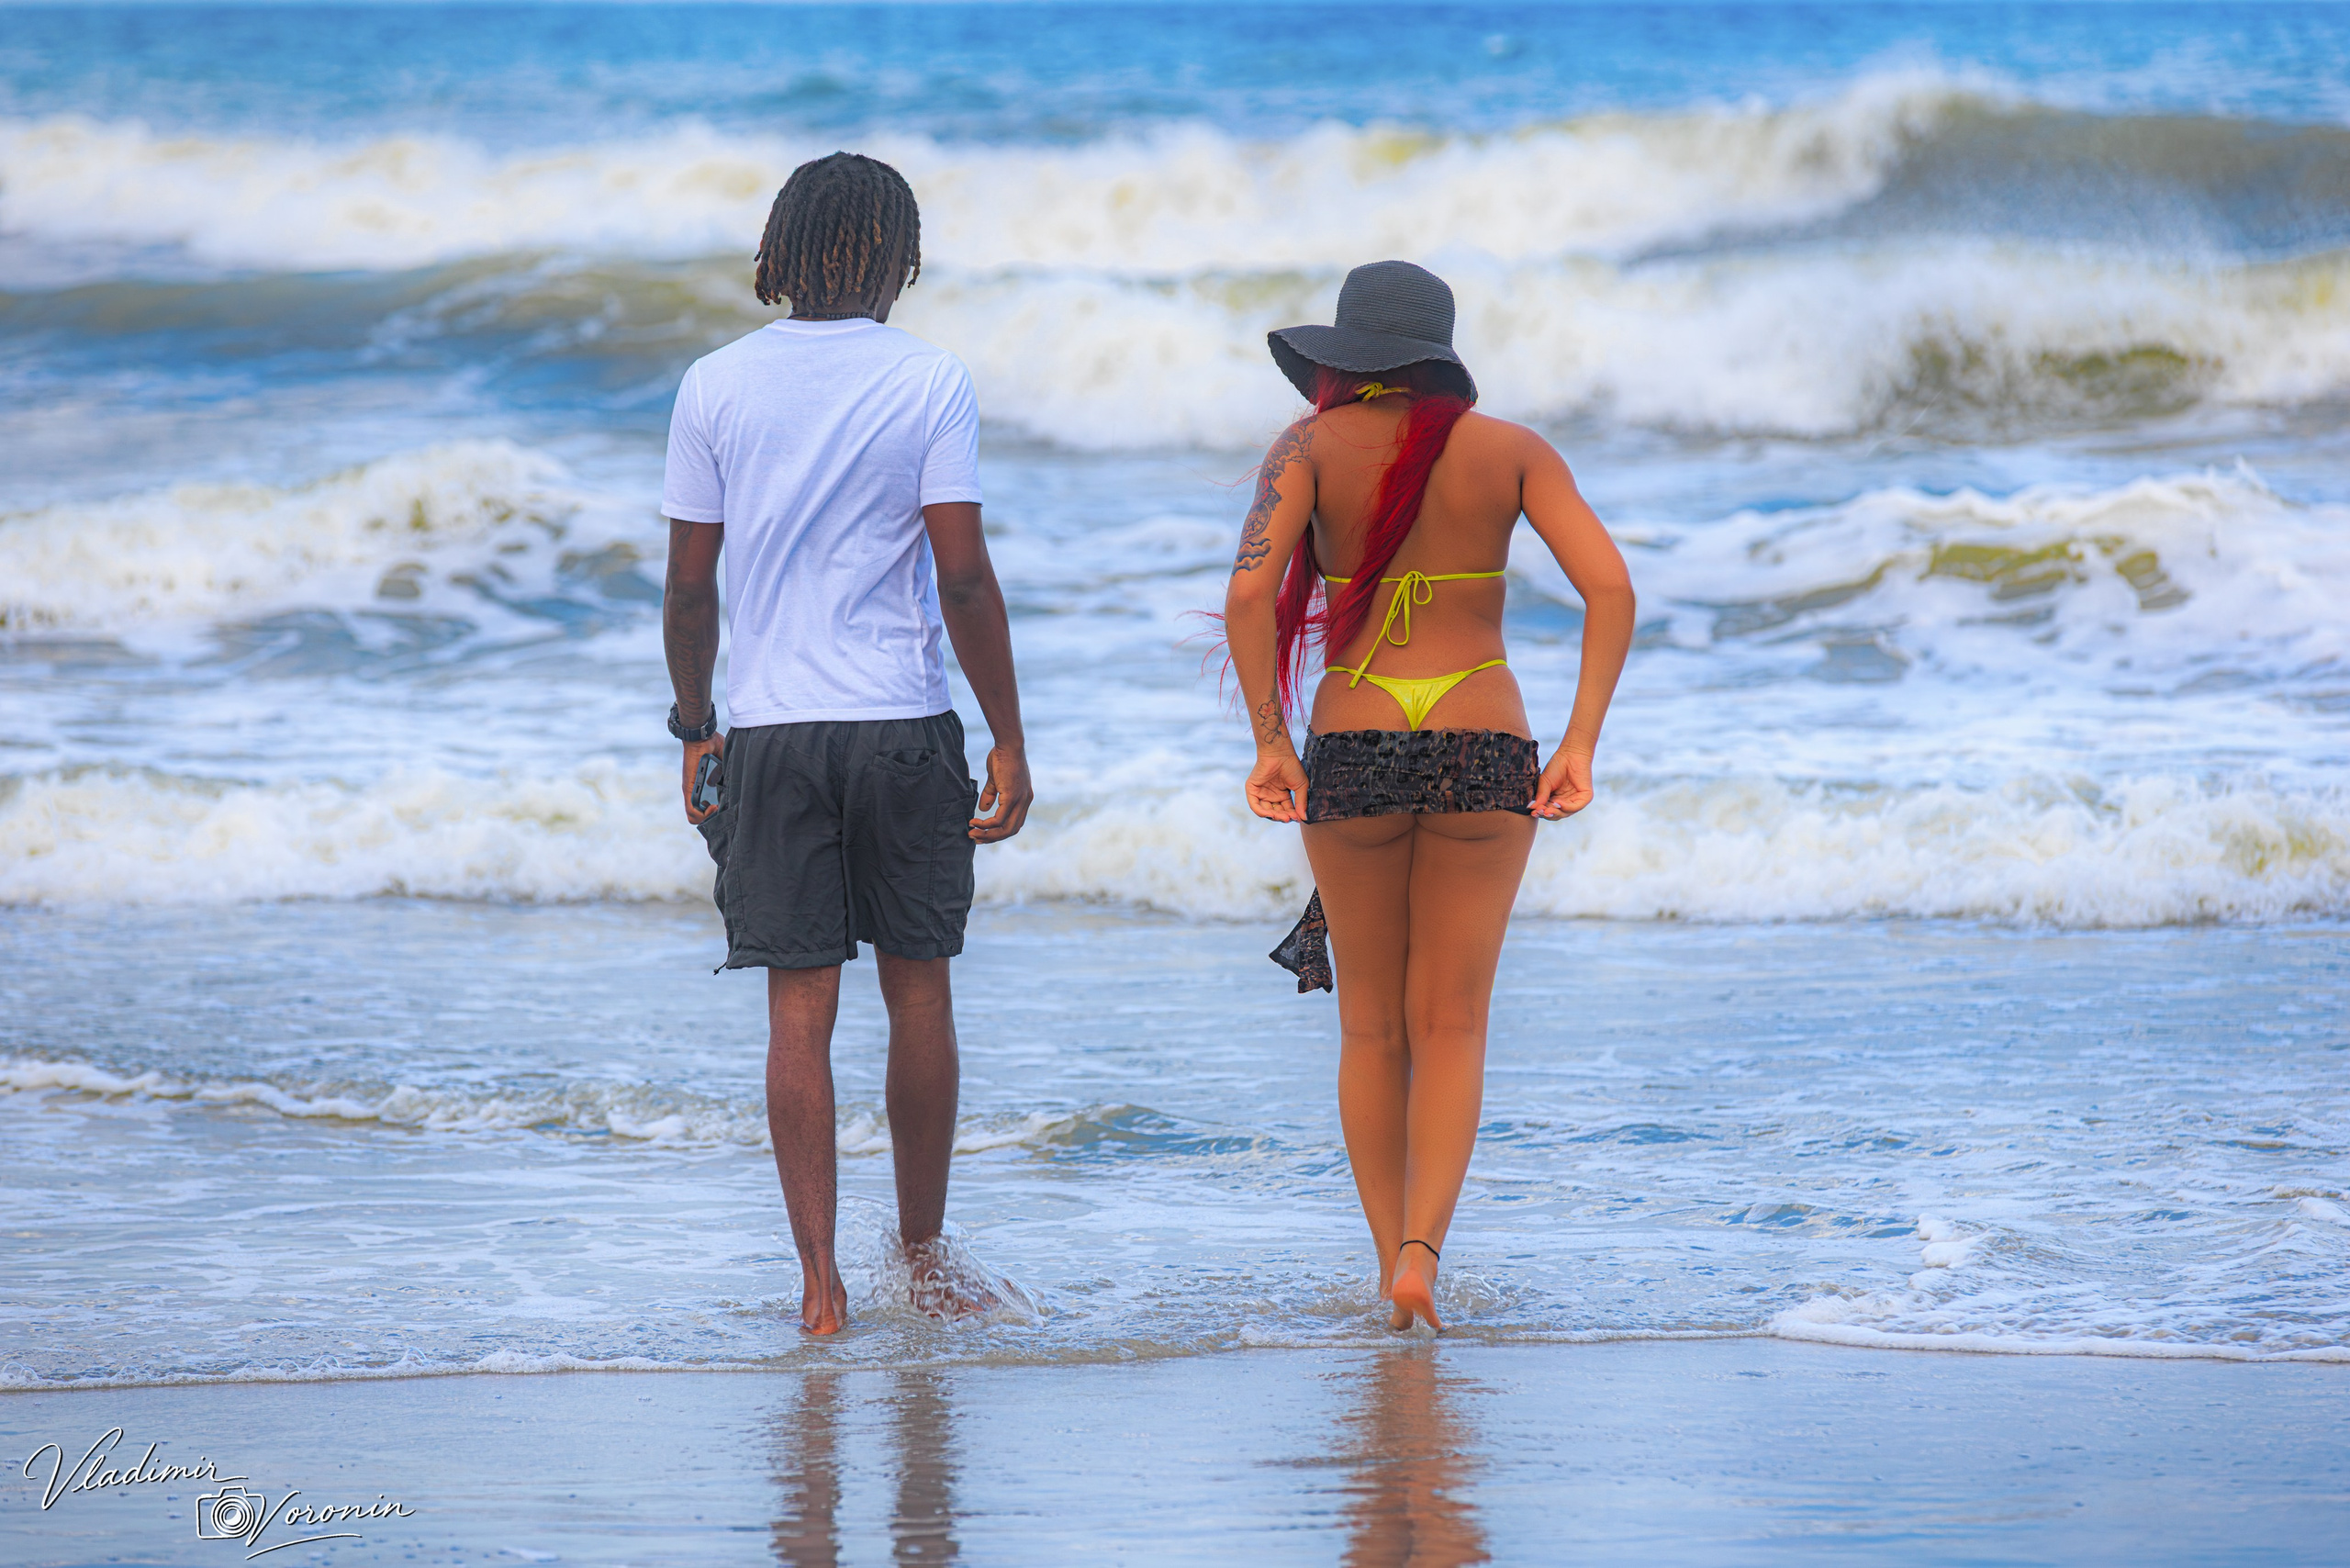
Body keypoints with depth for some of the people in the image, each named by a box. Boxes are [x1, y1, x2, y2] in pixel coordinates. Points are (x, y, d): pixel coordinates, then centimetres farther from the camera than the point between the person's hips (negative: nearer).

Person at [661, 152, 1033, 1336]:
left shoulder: (717, 386, 1)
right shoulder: (927, 382, -4)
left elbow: (689, 584, 2)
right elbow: (964, 578, -8)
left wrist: (695, 726, 15)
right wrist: (1009, 742, -3)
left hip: (768, 728, 1)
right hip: (903, 726, -1)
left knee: (800, 1012, 2)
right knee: (918, 991, 12)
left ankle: (820, 1283, -1)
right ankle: (922, 1255, 21)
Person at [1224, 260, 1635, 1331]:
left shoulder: (1315, 447, 0)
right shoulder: (1509, 450, 4)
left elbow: (1251, 591, -14)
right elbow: (1609, 588, -6)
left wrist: (1270, 743, -8)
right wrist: (1580, 746, -6)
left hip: (1354, 749, 0)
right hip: (1485, 750, 0)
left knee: (1373, 1029, 13)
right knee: (1451, 1028, 5)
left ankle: (1392, 1268, 12)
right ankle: (1422, 1252, -14)